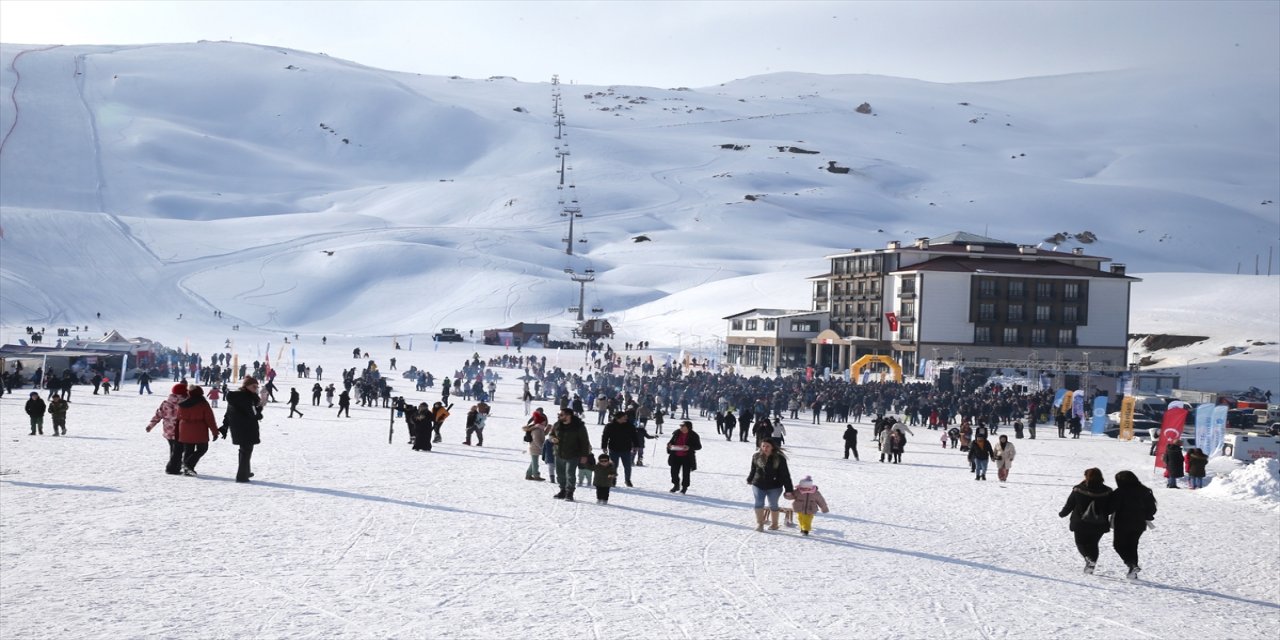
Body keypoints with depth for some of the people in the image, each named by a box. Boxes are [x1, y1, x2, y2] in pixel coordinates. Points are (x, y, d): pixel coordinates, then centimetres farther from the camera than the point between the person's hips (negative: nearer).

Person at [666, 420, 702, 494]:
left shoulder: (693, 436, -10)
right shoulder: (677, 433, 2)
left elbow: (699, 446, -8)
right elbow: (671, 441, 17)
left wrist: (689, 447, -24)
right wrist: (669, 444, -6)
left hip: (687, 458, -4)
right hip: (676, 456, 4)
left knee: (685, 473, 3)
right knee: (674, 471, 7)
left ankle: (684, 487, 22)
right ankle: (676, 485, 29)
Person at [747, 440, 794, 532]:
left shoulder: (779, 458, -14)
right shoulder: (756, 456, -5)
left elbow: (785, 475, -12)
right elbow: (753, 470, 13)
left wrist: (788, 489, -14)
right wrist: (749, 479, 27)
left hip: (774, 486, -2)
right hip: (758, 485, 2)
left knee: (773, 505, 10)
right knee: (759, 503, -4)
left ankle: (774, 524, 28)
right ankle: (759, 523, 7)